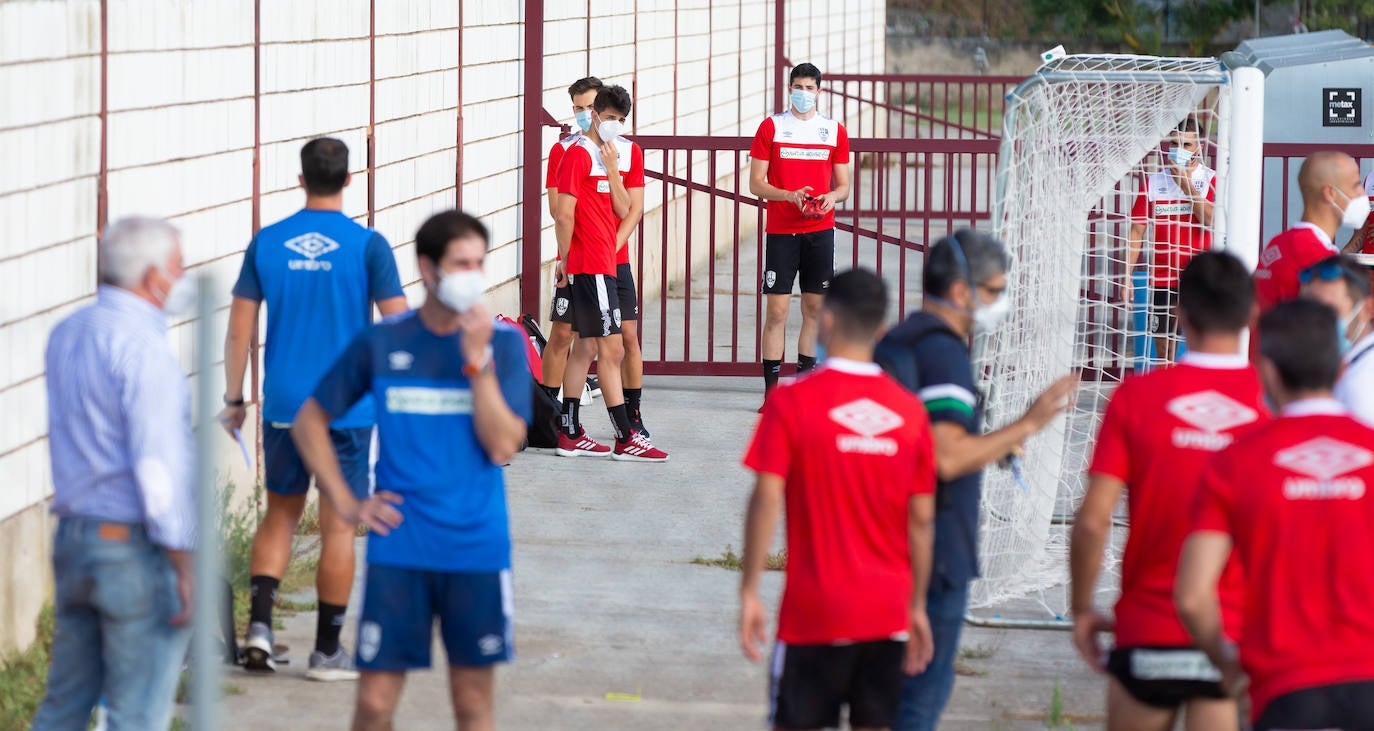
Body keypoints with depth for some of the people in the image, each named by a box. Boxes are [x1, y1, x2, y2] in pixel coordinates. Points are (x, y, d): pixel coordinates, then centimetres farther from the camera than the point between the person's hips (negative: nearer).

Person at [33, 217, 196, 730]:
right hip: (135, 545, -8)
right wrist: (184, 567, -17)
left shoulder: (67, 334, 11)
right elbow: (159, 462, -20)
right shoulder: (141, 346, -16)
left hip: (72, 535, 8)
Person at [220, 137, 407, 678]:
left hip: (284, 406, 3)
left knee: (281, 513, 17)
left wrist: (234, 400, 11)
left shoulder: (267, 243, 1)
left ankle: (259, 624, 1)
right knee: (339, 526, 5)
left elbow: (239, 329, 2)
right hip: (348, 408, -3)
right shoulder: (367, 246, -7)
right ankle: (327, 651, 8)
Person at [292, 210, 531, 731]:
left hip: (477, 551, 0)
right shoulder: (380, 345, 1)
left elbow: (502, 447, -11)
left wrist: (478, 359, -17)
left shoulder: (503, 343, -1)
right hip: (398, 551, 0)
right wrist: (344, 502, 2)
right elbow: (309, 422, 11)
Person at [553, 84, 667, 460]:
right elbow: (564, 215, -10)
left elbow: (628, 211, 4)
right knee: (611, 348, -8)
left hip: (611, 259, 8)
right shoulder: (578, 154, -10)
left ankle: (570, 435, 17)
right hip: (590, 264, -8)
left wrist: (612, 169, -7)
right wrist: (564, 261, -6)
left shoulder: (628, 152, 11)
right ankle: (626, 439, -8)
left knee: (587, 346, 11)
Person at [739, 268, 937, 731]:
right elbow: (921, 519, 5)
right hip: (887, 614, 3)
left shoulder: (792, 402, -8)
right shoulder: (909, 411, 2)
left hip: (813, 614, -3)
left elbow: (767, 500, -11)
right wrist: (917, 606, 14)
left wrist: (749, 591, -5)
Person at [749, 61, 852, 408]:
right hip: (780, 232, -3)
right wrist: (790, 195, -17)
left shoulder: (835, 131, 8)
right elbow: (756, 183, -1)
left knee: (815, 308, 5)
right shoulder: (771, 127, 1)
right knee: (777, 310, -5)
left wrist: (832, 197, -11)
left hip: (820, 231, 3)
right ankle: (771, 390, -4)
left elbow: (843, 185, 12)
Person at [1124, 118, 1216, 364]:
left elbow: (1211, 220, -16)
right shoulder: (1153, 181, 9)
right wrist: (1127, 276, 3)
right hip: (1161, 277, 3)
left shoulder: (1210, 180, 1)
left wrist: (1186, 184, -14)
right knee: (1163, 350, 6)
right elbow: (1137, 230, 9)